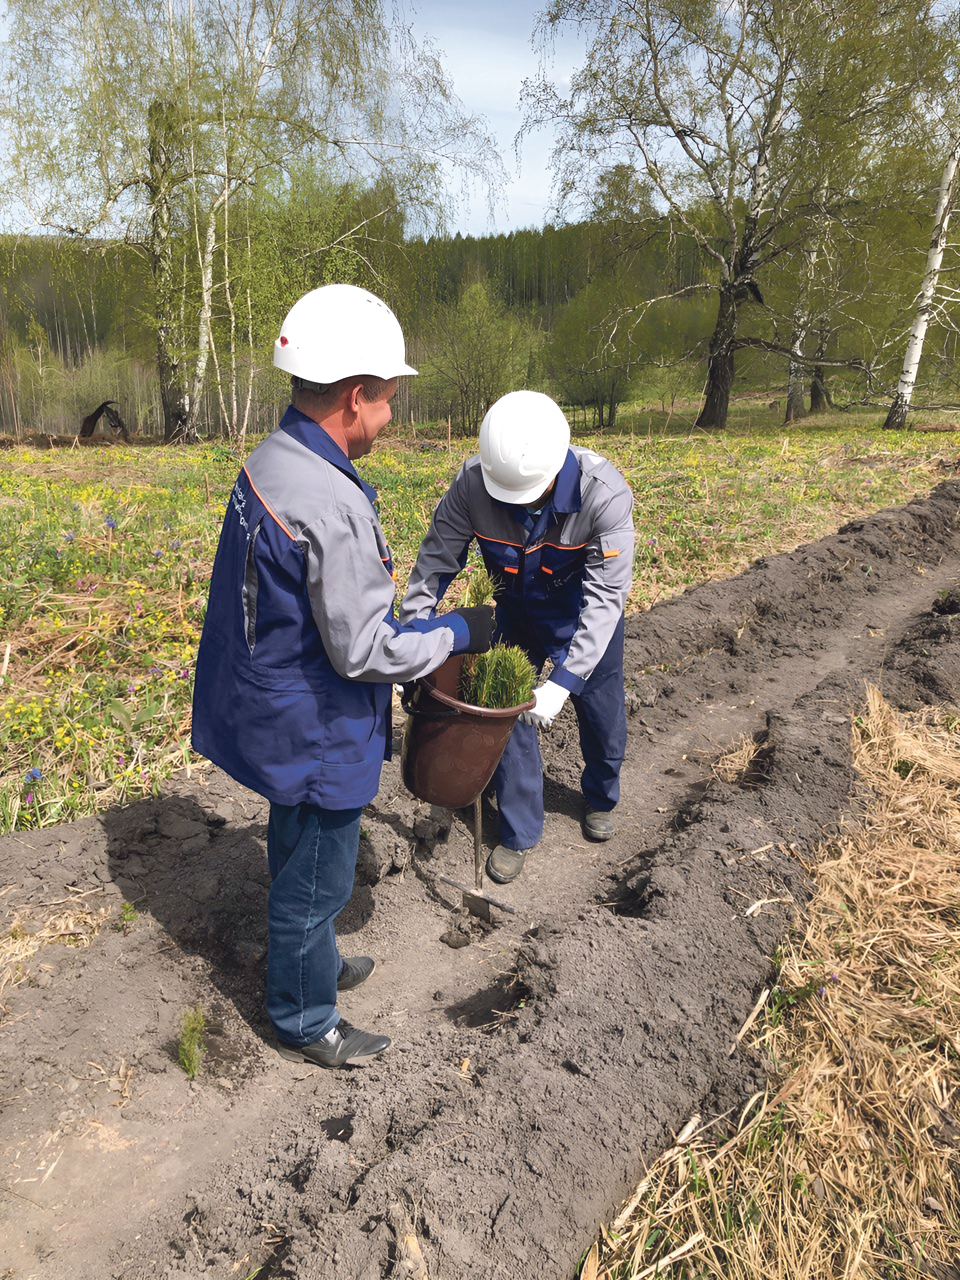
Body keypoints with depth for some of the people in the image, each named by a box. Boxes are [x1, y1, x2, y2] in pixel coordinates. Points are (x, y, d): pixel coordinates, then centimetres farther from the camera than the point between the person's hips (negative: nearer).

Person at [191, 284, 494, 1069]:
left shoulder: (269, 462, 0)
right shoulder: (334, 507, -30)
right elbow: (364, 653, -25)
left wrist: (407, 626, 14)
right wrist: (459, 634, -12)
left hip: (278, 713, 9)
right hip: (315, 733, -9)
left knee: (300, 861, 28)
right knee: (316, 882, 13)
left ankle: (311, 967, 52)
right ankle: (305, 1021, 37)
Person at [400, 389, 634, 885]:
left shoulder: (604, 492, -36)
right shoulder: (473, 483, -29)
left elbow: (606, 594, -35)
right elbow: (435, 562, -18)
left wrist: (564, 681, -41)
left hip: (584, 621, -1)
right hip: (515, 616, 2)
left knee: (603, 721, 14)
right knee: (508, 717, 6)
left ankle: (600, 799, 47)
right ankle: (518, 833, 28)